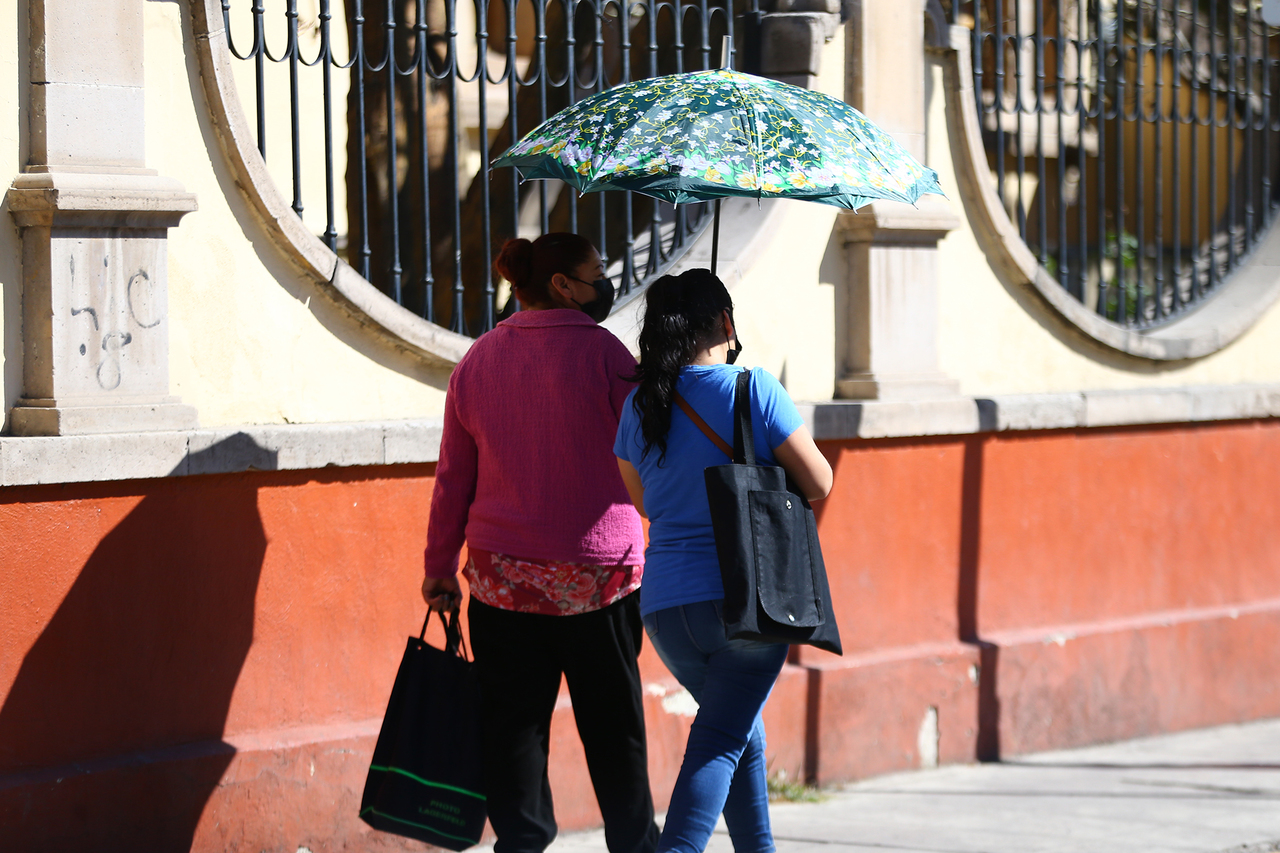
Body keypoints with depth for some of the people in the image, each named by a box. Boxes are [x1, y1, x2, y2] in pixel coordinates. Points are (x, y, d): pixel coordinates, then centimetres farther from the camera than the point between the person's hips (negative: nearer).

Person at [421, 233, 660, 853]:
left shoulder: (477, 361, 5)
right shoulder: (602, 353, -8)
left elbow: (453, 476, 9)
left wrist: (440, 567, 15)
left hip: (501, 574, 3)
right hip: (598, 571, -3)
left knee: (512, 725, 6)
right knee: (613, 726, 9)